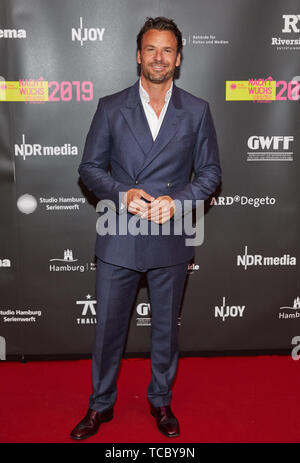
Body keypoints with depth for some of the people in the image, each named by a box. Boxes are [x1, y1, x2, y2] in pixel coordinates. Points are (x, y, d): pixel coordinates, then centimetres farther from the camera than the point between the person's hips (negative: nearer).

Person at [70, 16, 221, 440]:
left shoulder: (197, 111, 2)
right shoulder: (110, 108, 2)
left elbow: (210, 172, 4)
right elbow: (89, 167, 3)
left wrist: (177, 201, -14)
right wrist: (121, 194, -15)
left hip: (171, 239, 1)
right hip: (118, 238, 0)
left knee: (166, 327, 15)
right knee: (108, 327, 10)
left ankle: (161, 401, 37)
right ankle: (101, 405, 31)